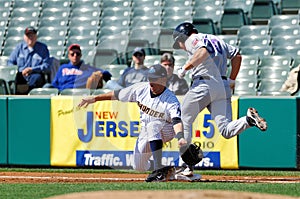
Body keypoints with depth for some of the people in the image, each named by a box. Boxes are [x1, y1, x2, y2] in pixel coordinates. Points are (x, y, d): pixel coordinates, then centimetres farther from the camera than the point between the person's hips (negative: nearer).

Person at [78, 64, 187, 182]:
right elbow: (118, 94, 0)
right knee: (138, 167, 4)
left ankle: (158, 169, -42)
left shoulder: (171, 100, -27)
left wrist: (180, 137, -61)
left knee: (152, 125, -40)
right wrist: (94, 99, 1)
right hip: (145, 132, 6)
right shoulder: (141, 88, -12)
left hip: (167, 130, -6)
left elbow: (177, 121, -42)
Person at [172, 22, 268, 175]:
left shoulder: (192, 39, 4)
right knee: (226, 131, -1)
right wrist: (232, 80, 22)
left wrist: (185, 68, -11)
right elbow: (237, 55, 23)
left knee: (184, 122, 9)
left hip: (203, 84, -6)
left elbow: (203, 52, -18)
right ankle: (248, 119, -29)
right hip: (224, 87, 6)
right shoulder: (217, 40, 27)